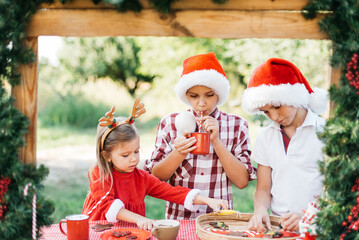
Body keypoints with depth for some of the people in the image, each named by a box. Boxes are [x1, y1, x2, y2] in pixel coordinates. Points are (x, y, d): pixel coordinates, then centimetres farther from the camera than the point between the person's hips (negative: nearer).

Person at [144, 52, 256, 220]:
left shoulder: (237, 125, 5)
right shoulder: (170, 123, 5)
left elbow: (242, 181, -2)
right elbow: (155, 177, 3)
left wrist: (216, 141, -9)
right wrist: (179, 153, -13)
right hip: (178, 218, 0)